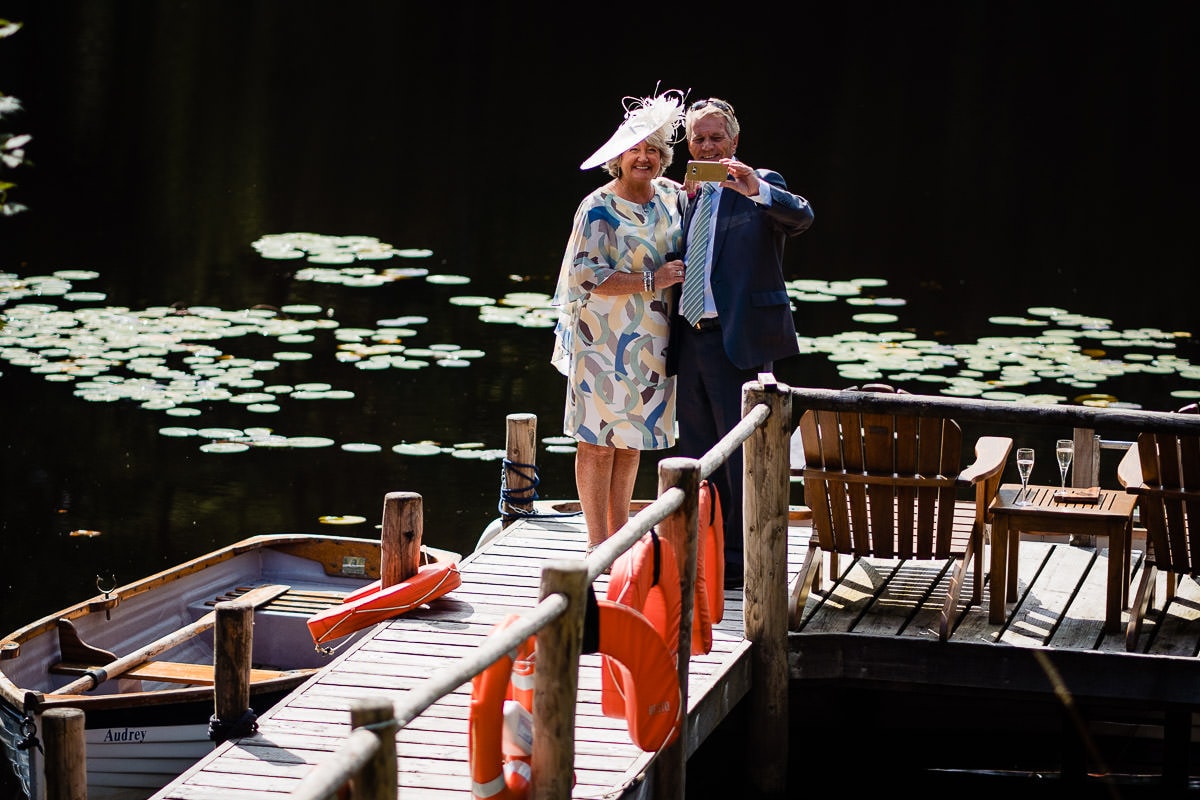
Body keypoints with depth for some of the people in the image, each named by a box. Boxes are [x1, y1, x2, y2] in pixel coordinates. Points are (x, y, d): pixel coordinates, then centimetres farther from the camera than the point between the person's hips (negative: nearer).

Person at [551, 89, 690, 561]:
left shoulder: (671, 196, 8)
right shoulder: (599, 209, -11)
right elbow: (586, 275, -17)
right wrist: (649, 281, -19)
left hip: (651, 341, 6)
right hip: (605, 340, -6)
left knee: (632, 438, 12)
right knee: (600, 440, -3)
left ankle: (619, 531, 21)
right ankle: (597, 541, 1)